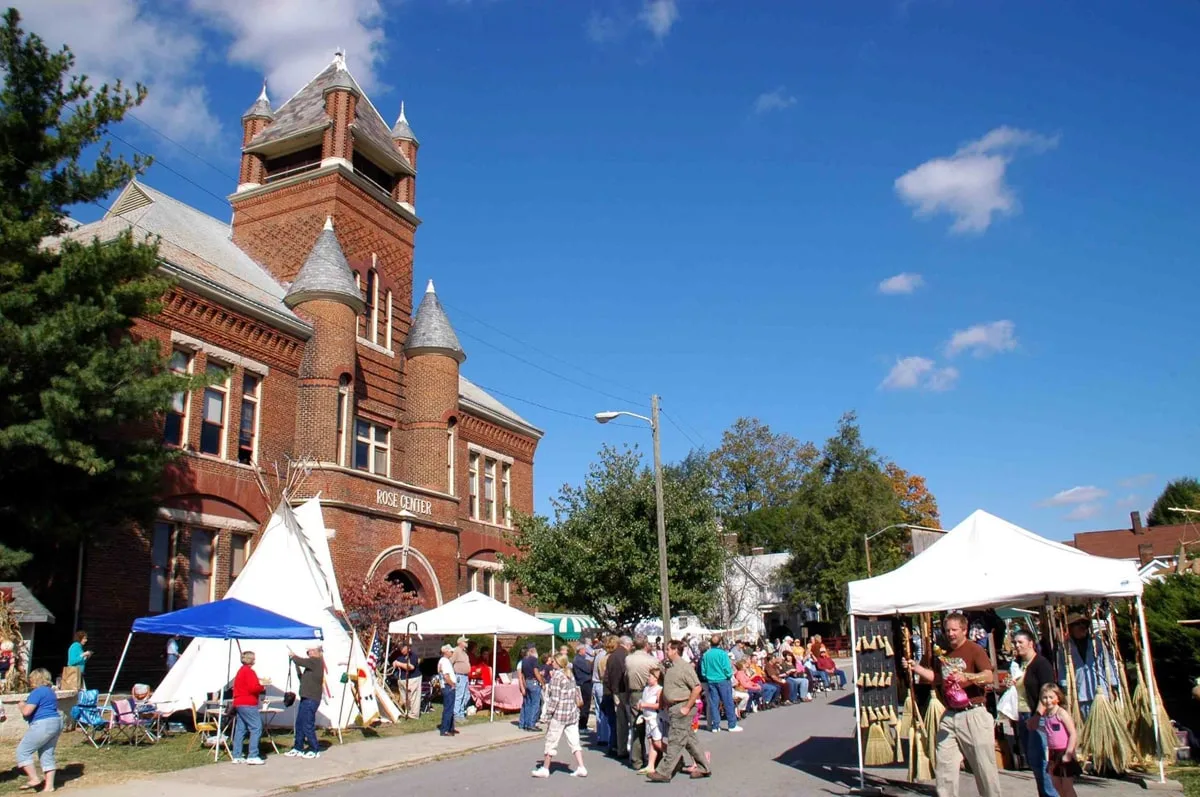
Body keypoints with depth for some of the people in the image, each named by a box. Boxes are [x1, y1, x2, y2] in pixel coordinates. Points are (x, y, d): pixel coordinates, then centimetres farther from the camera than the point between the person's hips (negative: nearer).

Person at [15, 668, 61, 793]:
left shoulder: (37, 692, -12)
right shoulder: (51, 691, 18)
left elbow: (26, 712, -17)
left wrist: (22, 705, 4)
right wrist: (26, 705, 24)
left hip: (43, 725, -10)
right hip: (56, 723, 10)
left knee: (23, 751, 0)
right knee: (47, 755, 11)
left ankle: (34, 779, -3)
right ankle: (49, 785, 10)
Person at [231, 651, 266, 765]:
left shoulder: (241, 671, 19)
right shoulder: (249, 671, -13)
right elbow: (253, 687, -22)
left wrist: (259, 686, 10)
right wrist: (263, 688, -4)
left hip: (239, 703, 10)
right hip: (248, 705, -10)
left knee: (240, 729, 10)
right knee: (256, 728, -9)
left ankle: (236, 756, 11)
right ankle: (253, 756, -13)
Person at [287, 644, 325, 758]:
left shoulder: (316, 661, -12)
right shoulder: (313, 662, 18)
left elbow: (300, 661, -21)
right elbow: (303, 678, 18)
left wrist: (292, 656, 2)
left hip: (311, 699, -10)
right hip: (306, 698, 10)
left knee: (307, 725, -7)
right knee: (300, 724, 14)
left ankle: (315, 750, 1)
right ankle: (298, 748, 22)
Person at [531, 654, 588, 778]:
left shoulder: (557, 676, -12)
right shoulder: (570, 676, 10)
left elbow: (555, 698, -16)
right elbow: (575, 694, 12)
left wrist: (549, 714, -12)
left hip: (559, 714, -7)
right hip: (573, 714, 7)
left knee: (551, 742, 5)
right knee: (574, 741, 8)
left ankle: (545, 769, 15)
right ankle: (581, 768, 2)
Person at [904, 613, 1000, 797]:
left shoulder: (974, 649, -7)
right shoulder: (943, 653, 15)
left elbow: (989, 677, -19)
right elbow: (936, 677, 26)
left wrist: (966, 676, -35)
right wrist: (915, 667, 14)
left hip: (973, 714, -6)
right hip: (949, 716, 6)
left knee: (984, 764, 1)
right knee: (943, 765, 8)